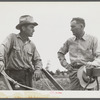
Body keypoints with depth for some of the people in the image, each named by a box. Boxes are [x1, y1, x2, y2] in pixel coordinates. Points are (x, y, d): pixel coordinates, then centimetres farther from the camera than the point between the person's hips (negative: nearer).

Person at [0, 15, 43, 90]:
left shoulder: (32, 45, 15)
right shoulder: (12, 37, 1)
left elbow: (37, 60, 17)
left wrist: (38, 70, -6)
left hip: (28, 77, 6)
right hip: (14, 76, -6)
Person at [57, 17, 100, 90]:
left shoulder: (92, 39, 1)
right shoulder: (69, 41, 12)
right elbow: (60, 53, 26)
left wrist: (93, 64, -26)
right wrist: (65, 64, 12)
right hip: (74, 72, 3)